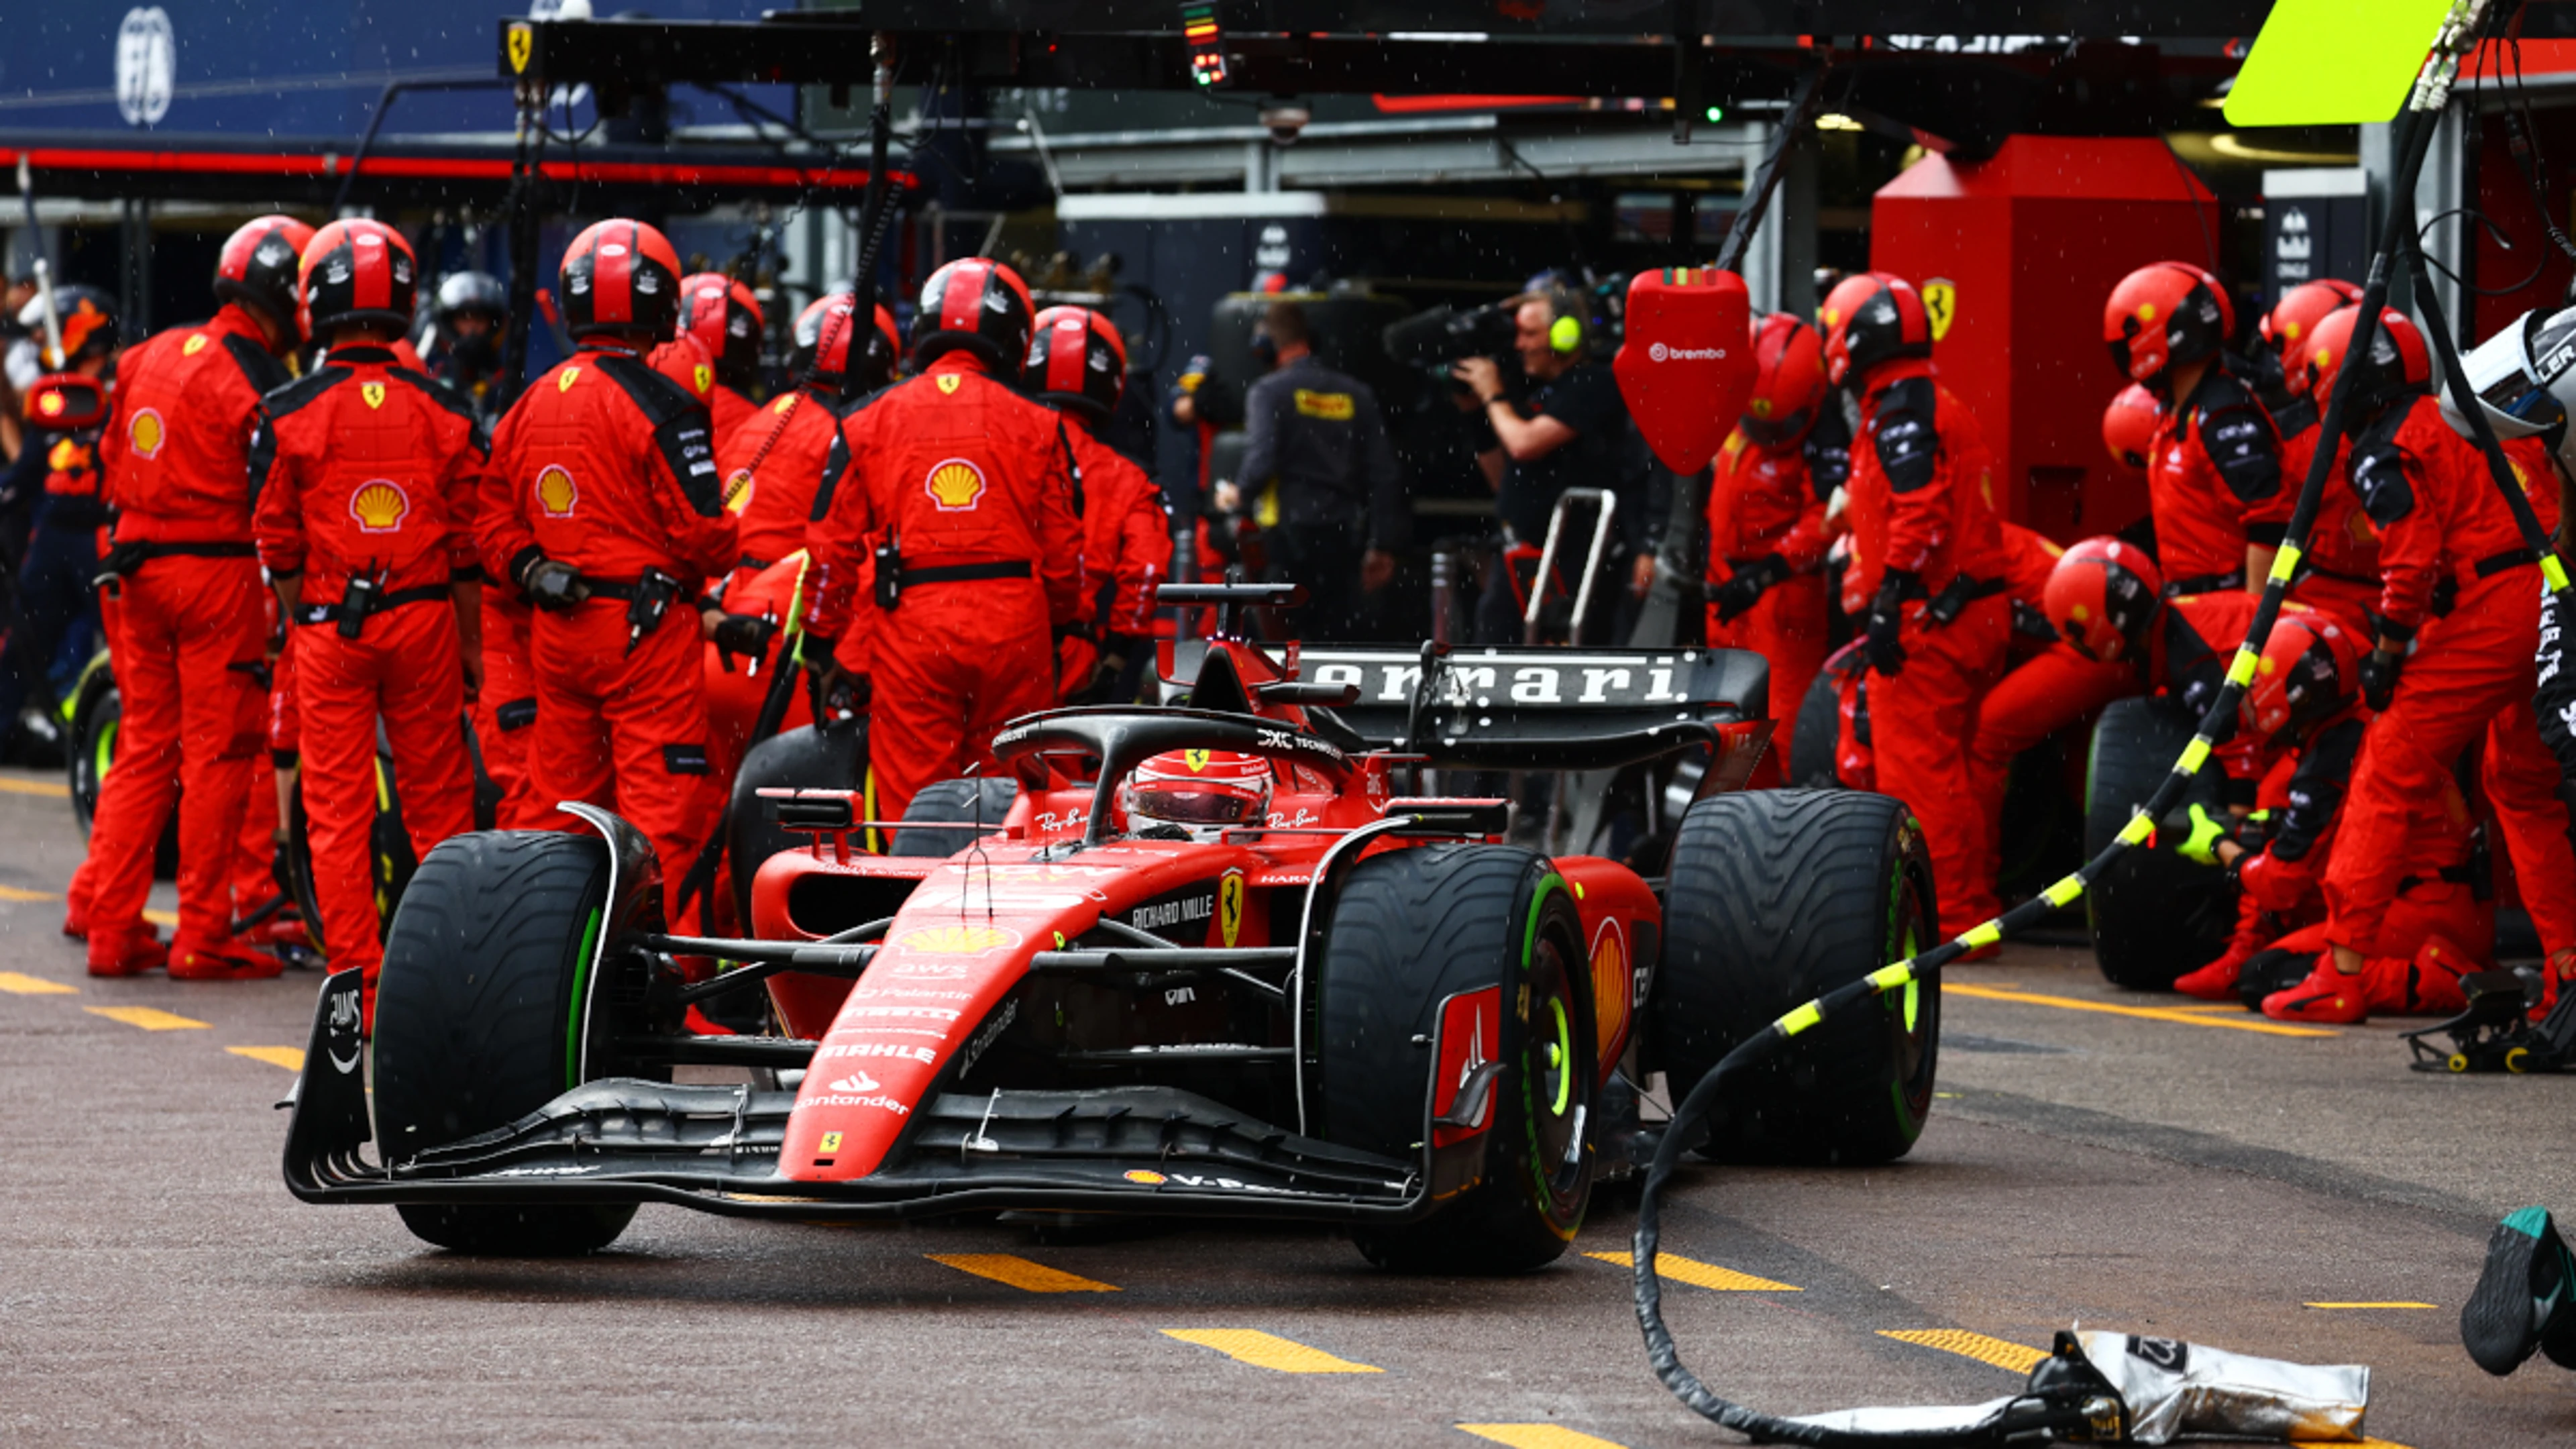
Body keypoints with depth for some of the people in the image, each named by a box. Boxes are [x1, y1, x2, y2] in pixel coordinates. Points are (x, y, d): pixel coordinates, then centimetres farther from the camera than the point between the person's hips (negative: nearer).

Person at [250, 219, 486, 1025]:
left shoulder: (289, 415, -5)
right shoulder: (445, 412, 0)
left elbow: (279, 544, -1)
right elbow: (470, 543, 2)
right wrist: (471, 642, 11)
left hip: (329, 626, -1)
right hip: (425, 623, 1)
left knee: (338, 809, 3)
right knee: (439, 801, 9)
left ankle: (359, 985, 0)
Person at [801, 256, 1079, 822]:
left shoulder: (872, 422, 5)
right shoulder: (1034, 426, 6)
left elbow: (831, 546, 5)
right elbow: (1064, 555, 8)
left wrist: (824, 642, 15)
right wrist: (1056, 627, 24)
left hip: (911, 629, -1)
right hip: (1015, 627, 1)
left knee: (911, 805, 0)